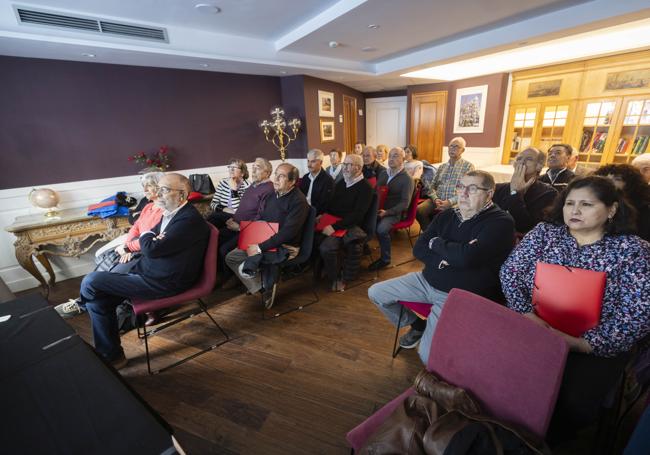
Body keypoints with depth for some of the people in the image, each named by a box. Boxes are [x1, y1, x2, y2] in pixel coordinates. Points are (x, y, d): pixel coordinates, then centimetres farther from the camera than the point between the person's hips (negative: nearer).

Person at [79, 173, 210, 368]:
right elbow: (148, 243, 19)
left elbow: (151, 249, -26)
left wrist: (147, 236, -4)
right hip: (147, 270, 10)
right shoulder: (170, 213, 11)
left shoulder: (189, 220, -22)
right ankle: (110, 355, 22)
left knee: (91, 282, -7)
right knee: (98, 298, 9)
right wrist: (151, 238, -5)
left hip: (163, 283, -10)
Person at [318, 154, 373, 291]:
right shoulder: (341, 183, 15)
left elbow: (357, 215, -17)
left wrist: (334, 227, -24)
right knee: (313, 237, -22)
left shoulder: (365, 187, -7)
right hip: (332, 223, 6)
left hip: (350, 227, -5)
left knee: (326, 246, -32)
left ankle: (338, 277, -1)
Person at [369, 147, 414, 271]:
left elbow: (405, 203, -11)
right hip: (378, 208, 5)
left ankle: (385, 259, -9)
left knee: (381, 229, -32)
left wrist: (387, 212, -23)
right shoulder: (383, 174, 13)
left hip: (394, 212, -5)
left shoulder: (407, 179, -4)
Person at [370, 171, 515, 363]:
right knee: (375, 292, 6)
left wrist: (436, 243, -9)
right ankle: (416, 324, 25)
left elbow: (466, 257, -29)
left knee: (428, 356, -19)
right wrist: (449, 255, -16)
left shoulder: (500, 222, -12)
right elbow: (418, 249, 2)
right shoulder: (447, 215, 6)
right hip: (427, 280, 6)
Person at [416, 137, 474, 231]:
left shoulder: (468, 166, 4)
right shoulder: (442, 166, 18)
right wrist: (435, 199, -8)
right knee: (419, 210, -23)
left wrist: (450, 202, -18)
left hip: (456, 202, -4)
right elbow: (432, 186, 14)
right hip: (438, 200, 4)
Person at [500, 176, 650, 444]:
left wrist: (580, 343, -21)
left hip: (593, 347, 0)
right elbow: (510, 273, -1)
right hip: (532, 331, 1)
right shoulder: (544, 232, 3)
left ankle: (548, 439, 10)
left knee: (573, 402, -24)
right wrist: (527, 314, -16)